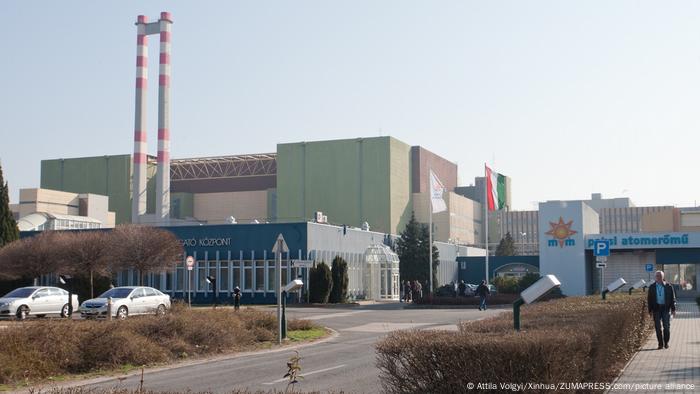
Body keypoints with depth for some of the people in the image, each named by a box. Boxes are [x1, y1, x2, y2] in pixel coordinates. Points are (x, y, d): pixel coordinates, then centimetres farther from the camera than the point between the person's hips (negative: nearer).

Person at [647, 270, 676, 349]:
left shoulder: (668, 286, 3)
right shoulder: (652, 287, 6)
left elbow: (672, 298, 4)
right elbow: (649, 300, 8)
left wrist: (673, 309, -1)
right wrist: (650, 311, 1)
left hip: (666, 308, -1)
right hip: (656, 309, 1)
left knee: (667, 326, -1)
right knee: (658, 327, 1)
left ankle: (666, 343, 11)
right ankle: (660, 344, 8)